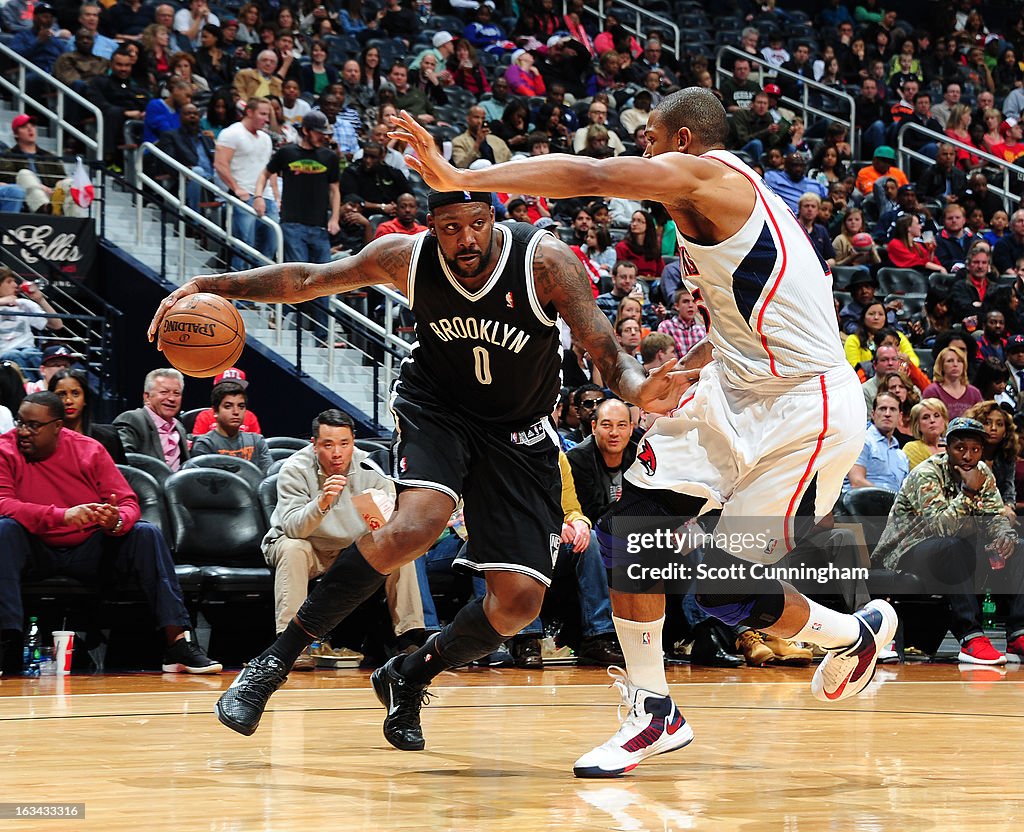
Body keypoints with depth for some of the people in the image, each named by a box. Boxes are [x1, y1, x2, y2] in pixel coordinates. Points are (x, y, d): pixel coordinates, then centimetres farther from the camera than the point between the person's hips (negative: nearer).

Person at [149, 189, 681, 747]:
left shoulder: (545, 261, -23)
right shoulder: (406, 257, -17)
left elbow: (609, 358, -24)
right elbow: (306, 281, -4)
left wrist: (640, 389, -48)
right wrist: (211, 285, -16)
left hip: (520, 434, 1)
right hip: (435, 407, -1)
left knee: (518, 604, -9)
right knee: (417, 523, -33)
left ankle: (408, 679, 19)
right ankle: (276, 660, -24)